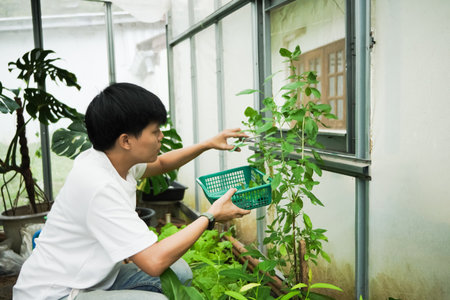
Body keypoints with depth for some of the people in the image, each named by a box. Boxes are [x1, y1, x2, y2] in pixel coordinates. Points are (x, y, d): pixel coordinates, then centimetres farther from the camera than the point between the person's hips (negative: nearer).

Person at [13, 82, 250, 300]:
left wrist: (208, 144, 9)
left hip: (93, 279, 9)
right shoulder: (99, 187, -30)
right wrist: (210, 217, -20)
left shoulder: (116, 158, -3)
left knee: (178, 272, 2)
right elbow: (154, 261, -31)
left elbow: (161, 163, 19)